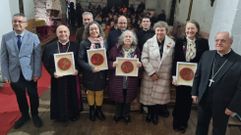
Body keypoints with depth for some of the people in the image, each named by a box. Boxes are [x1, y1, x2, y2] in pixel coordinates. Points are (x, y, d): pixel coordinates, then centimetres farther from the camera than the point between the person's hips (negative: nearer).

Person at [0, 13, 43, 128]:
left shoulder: (33, 37, -6)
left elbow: (38, 56, -7)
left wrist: (37, 73, -11)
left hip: (30, 73, -1)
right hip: (14, 74, 2)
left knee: (33, 96, 13)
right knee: (20, 97, 17)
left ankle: (35, 116, 36)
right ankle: (24, 116, 40)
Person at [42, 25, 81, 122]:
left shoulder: (75, 46, 0)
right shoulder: (49, 47, 1)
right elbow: (46, 62, -1)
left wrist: (77, 70, -17)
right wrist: (52, 72, -15)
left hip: (72, 77, 0)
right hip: (57, 78, 0)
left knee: (73, 97, 14)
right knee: (59, 98, 12)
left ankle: (74, 114, 34)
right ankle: (60, 116, 32)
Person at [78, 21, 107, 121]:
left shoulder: (103, 42, -1)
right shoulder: (84, 43, -10)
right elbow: (80, 60, -13)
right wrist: (91, 68, -23)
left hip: (101, 73, 2)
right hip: (89, 73, -2)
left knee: (99, 93, 14)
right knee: (90, 92, 16)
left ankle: (99, 110, 36)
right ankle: (91, 110, 38)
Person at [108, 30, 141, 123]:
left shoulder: (136, 50, 2)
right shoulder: (115, 49, -2)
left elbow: (140, 62, 9)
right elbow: (109, 61, 1)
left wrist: (140, 64, -14)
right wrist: (113, 64, -20)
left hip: (131, 80, 1)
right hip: (117, 79, -1)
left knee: (128, 98, 13)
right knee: (118, 97, 11)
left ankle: (126, 114, 36)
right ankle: (118, 114, 35)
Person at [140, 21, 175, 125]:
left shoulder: (172, 43, -2)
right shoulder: (149, 42, -4)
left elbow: (174, 60, -2)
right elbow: (144, 58, -7)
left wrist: (172, 75, -7)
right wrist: (151, 72, -12)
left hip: (164, 75, 0)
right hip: (150, 74, 0)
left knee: (160, 95, 8)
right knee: (149, 95, 11)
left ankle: (156, 114, 32)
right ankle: (149, 113, 36)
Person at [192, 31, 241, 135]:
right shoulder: (206, 55, -1)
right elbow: (198, 75, 5)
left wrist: (233, 107, -11)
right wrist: (194, 92, 5)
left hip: (223, 104, -3)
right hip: (204, 99, 3)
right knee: (201, 125, 21)